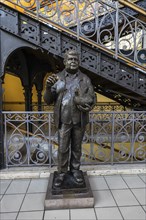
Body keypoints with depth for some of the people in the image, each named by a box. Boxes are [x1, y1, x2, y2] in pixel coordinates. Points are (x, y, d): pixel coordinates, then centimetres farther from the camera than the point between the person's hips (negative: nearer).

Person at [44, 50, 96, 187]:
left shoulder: (85, 79, 4)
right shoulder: (57, 78, 3)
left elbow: (92, 99, 2)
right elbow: (48, 100, 0)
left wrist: (82, 101, -18)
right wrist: (48, 87, -19)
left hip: (79, 120, 1)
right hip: (63, 120, -1)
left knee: (77, 147, 14)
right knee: (62, 148, 7)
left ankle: (75, 170, 31)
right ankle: (61, 173, 24)